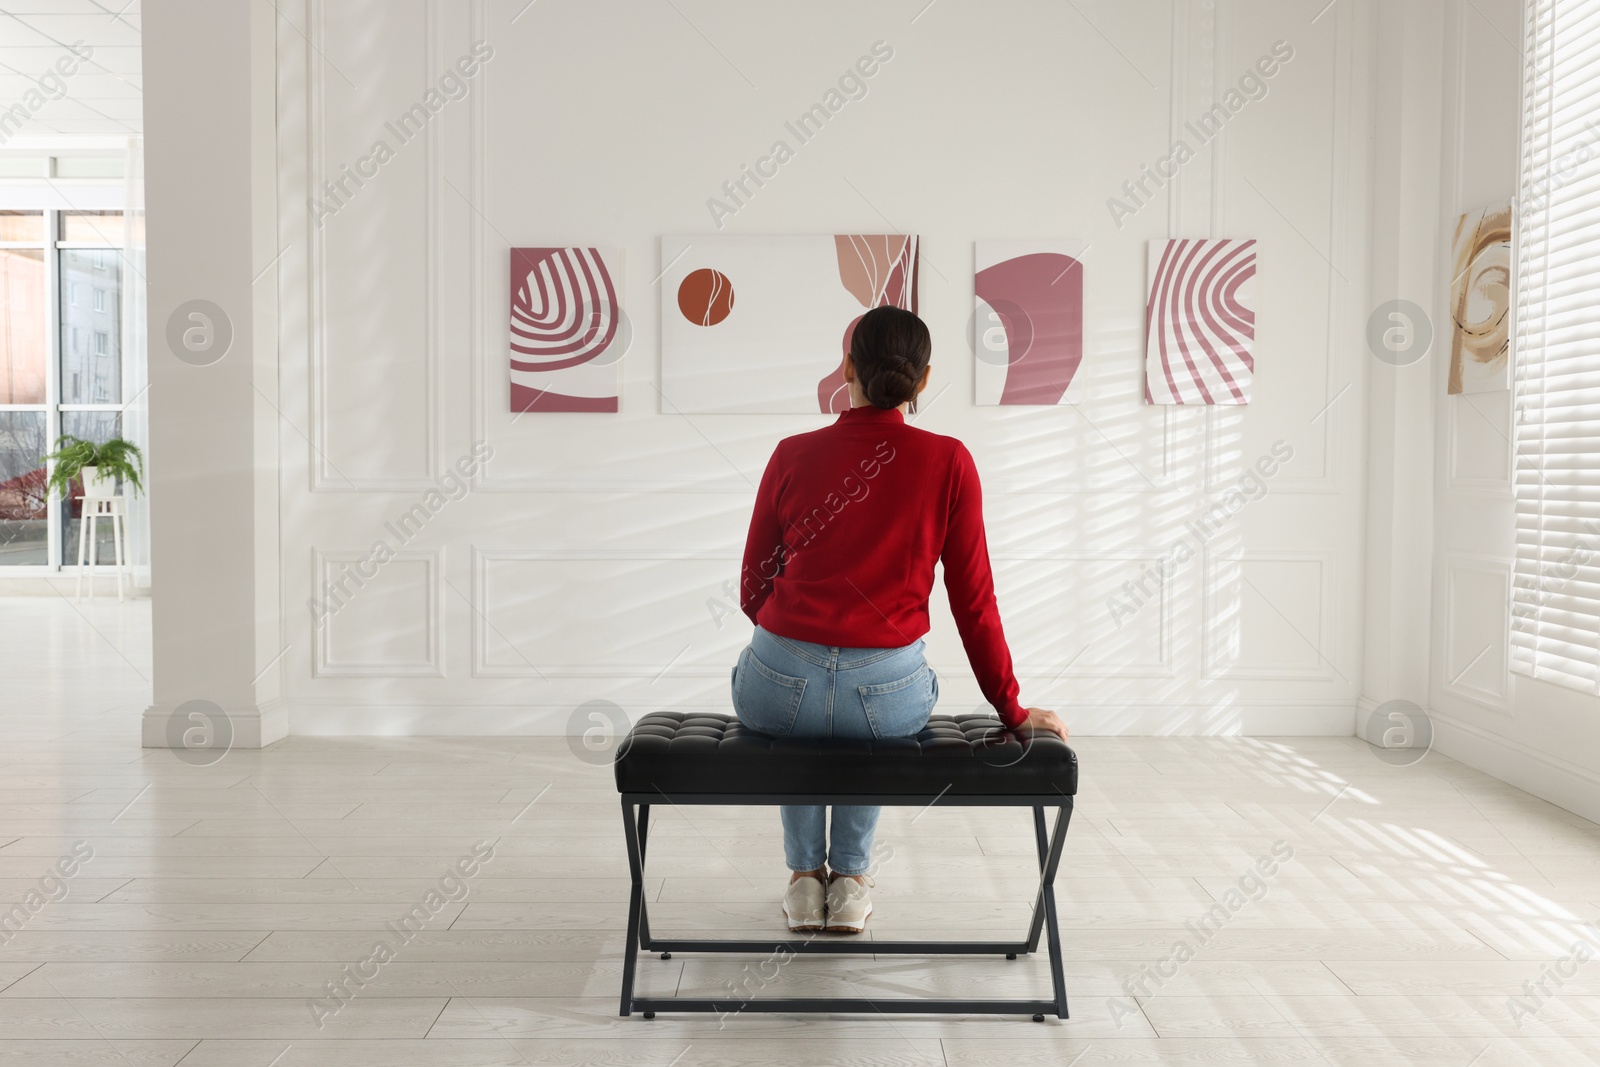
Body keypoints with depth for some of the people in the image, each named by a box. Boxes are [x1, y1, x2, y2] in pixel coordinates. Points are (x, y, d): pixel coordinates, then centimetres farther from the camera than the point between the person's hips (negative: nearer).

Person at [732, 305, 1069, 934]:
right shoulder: (949, 463, -2)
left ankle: (805, 876, 39)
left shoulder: (792, 455, 1)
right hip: (890, 696, 0)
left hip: (776, 690, 0)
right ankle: (851, 879, 36)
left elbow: (754, 591, 9)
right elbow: (973, 600, 1)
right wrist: (1012, 710, 14)